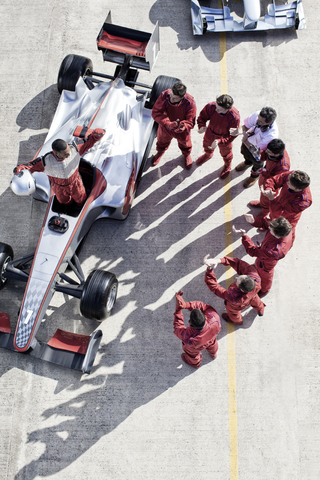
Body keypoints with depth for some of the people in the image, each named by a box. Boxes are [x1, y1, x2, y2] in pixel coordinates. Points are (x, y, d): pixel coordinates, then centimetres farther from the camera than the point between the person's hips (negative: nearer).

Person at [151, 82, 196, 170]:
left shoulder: (190, 103, -37)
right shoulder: (164, 95, -36)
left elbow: (190, 121, -32)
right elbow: (155, 112, -35)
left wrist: (183, 126, -57)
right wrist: (168, 123, -51)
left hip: (182, 131, -1)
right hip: (165, 128, 1)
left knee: (185, 143, 31)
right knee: (162, 140, 32)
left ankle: (187, 155, 68)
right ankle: (160, 152, 70)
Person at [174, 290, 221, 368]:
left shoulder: (188, 339, -48)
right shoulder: (215, 320, -47)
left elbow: (177, 327, -30)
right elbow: (205, 306, -34)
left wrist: (178, 308, -34)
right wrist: (186, 305, -48)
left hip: (197, 347, -2)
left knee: (192, 353, 36)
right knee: (211, 344, 40)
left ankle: (195, 363, 70)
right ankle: (213, 353, 74)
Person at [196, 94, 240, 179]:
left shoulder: (235, 117, -41)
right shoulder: (210, 106, -35)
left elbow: (232, 135, -28)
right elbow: (202, 117, -16)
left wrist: (219, 141, -42)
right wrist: (201, 126, -38)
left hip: (225, 137, -3)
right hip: (210, 134, 3)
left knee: (225, 153, 28)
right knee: (207, 146, 35)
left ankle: (227, 166, 64)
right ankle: (208, 154, 75)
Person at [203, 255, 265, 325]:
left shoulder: (234, 298, -52)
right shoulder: (256, 278, -46)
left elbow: (214, 286, -43)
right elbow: (240, 264, -41)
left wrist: (209, 268, -47)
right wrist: (220, 260, -51)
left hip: (236, 306, -3)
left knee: (233, 313, 35)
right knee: (255, 301, 40)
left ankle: (238, 321, 70)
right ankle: (260, 310, 74)